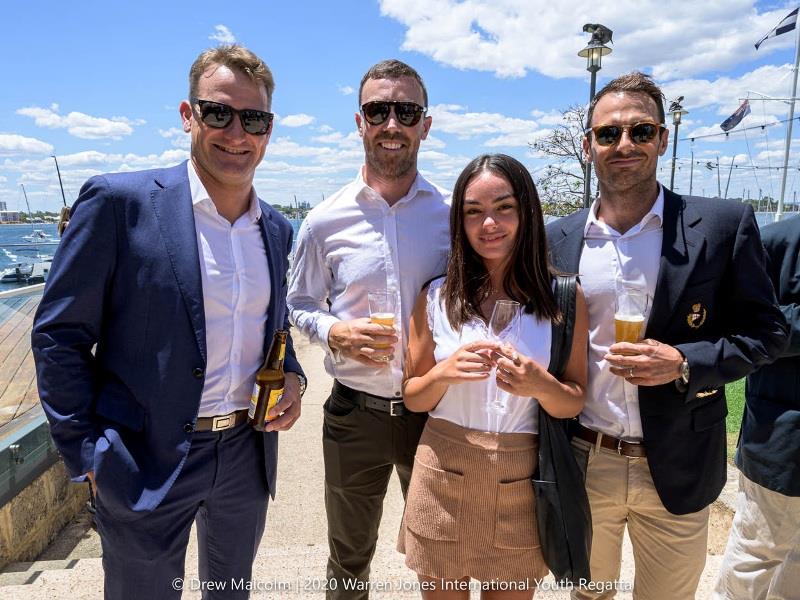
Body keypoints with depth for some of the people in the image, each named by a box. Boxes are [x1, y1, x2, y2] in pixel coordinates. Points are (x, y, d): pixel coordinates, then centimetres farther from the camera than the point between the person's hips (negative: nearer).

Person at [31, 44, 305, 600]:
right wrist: (88, 454, -12)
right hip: (148, 464, -4)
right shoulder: (119, 201, -13)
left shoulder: (276, 229, 3)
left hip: (249, 452, 5)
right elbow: (58, 336, -10)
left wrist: (291, 374, -4)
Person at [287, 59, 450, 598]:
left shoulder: (452, 215, -4)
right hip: (355, 412, 0)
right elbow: (300, 305, 6)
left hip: (436, 410, 1)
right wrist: (334, 332, -15)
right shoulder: (325, 221, -4)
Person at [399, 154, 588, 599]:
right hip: (444, 479, 1)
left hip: (521, 488, 0)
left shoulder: (564, 298, -6)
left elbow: (575, 403, -1)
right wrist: (445, 373, -19)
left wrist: (539, 384, -22)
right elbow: (412, 398, 3)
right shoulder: (437, 297, -4)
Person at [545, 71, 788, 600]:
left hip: (676, 470, -1)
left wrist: (685, 363, -20)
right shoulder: (556, 238, -2)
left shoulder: (723, 225, -7)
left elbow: (767, 332, -3)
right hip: (582, 463, 2)